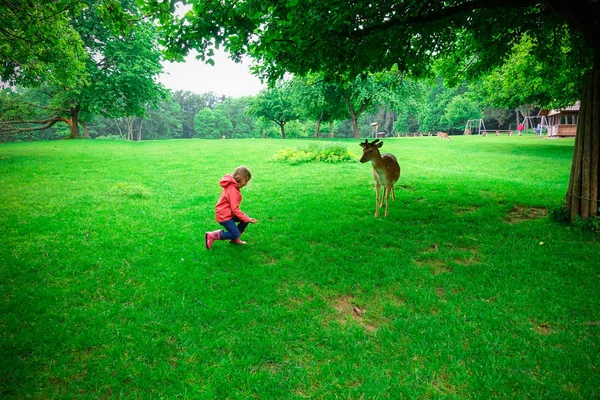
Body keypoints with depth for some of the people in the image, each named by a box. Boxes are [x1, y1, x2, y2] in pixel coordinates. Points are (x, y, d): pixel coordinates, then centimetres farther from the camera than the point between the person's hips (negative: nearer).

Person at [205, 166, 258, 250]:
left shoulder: (233, 186, 5)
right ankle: (212, 235, 0)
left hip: (228, 213, 10)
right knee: (235, 234, -6)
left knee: (246, 219, 3)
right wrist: (248, 219, -19)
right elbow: (235, 209, -25)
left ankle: (234, 238, 14)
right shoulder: (232, 190, -25)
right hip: (224, 215, -10)